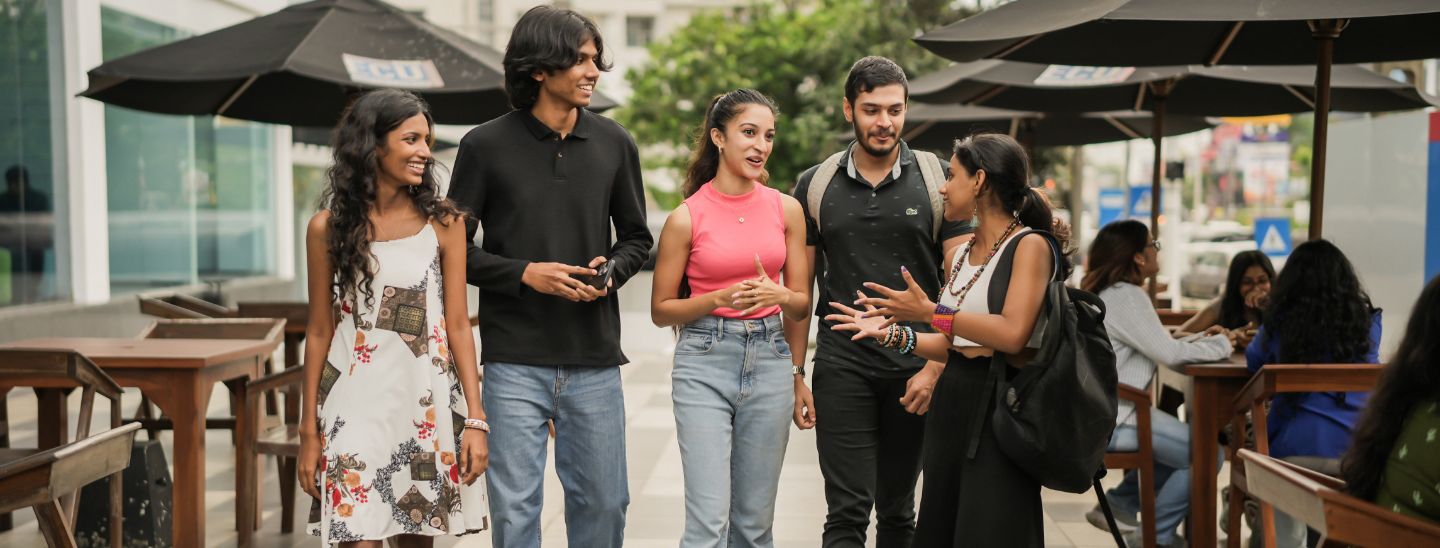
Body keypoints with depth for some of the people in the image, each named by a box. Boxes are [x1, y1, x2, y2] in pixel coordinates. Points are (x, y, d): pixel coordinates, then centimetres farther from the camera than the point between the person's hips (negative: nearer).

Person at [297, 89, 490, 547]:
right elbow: (320, 330, 5)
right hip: (357, 405, -1)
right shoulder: (328, 228, 1)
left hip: (428, 403, 1)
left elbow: (457, 324, 0)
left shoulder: (442, 222, 1)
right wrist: (309, 431, 4)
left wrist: (475, 419, -6)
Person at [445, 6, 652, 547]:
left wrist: (611, 270, -6)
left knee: (603, 501, 10)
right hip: (515, 361, -3)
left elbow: (636, 237, 15)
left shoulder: (614, 144, 6)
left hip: (594, 360, 3)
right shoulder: (485, 146, -3)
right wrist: (524, 274, -13)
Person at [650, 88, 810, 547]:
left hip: (768, 359, 3)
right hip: (705, 360, -3)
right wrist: (721, 298, -14)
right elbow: (661, 310, 2)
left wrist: (780, 295, -13)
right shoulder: (686, 217, -5)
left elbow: (802, 305, 10)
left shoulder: (786, 209, 4)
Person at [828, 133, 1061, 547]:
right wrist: (890, 333, 10)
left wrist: (931, 312, -19)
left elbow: (1012, 334, -23)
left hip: (995, 408, -8)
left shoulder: (1029, 246, -9)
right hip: (950, 403, 8)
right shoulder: (963, 252, 15)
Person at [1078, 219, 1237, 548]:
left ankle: (1119, 504, 22)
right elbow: (1168, 353, -16)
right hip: (1109, 420, -11)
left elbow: (1155, 346, 19)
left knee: (1185, 444, 23)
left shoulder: (1112, 293, 16)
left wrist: (1203, 340, 8)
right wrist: (1220, 346, 0)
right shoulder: (1126, 297, -16)